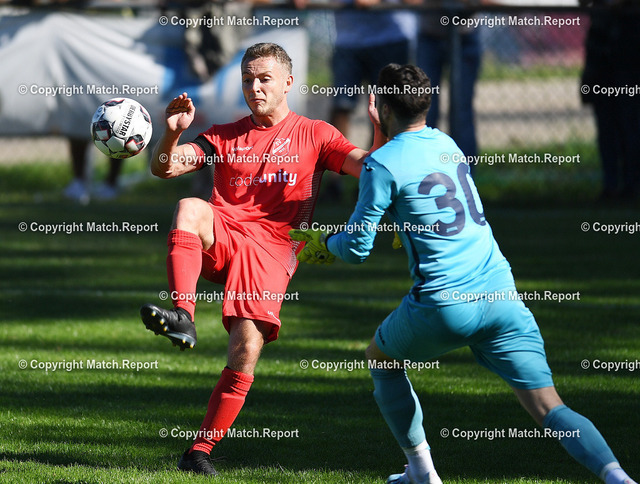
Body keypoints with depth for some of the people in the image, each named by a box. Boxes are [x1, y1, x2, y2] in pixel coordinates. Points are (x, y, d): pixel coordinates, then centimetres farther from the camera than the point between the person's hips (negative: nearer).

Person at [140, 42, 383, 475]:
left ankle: (201, 451, -4)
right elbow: (164, 168, 11)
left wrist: (382, 131, -14)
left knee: (246, 355, -14)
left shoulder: (314, 135, 15)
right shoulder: (225, 136, 21)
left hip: (271, 252, -2)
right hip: (221, 238, 2)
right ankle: (183, 317, -44)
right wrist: (173, 133, -9)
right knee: (189, 208, -34)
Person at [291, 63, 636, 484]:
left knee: (381, 359, 26)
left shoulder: (382, 164, -4)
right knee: (548, 407, -3)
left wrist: (324, 242, 21)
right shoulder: (447, 144, 16)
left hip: (444, 304, -4)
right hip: (501, 295, 5)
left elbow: (356, 248, -1)